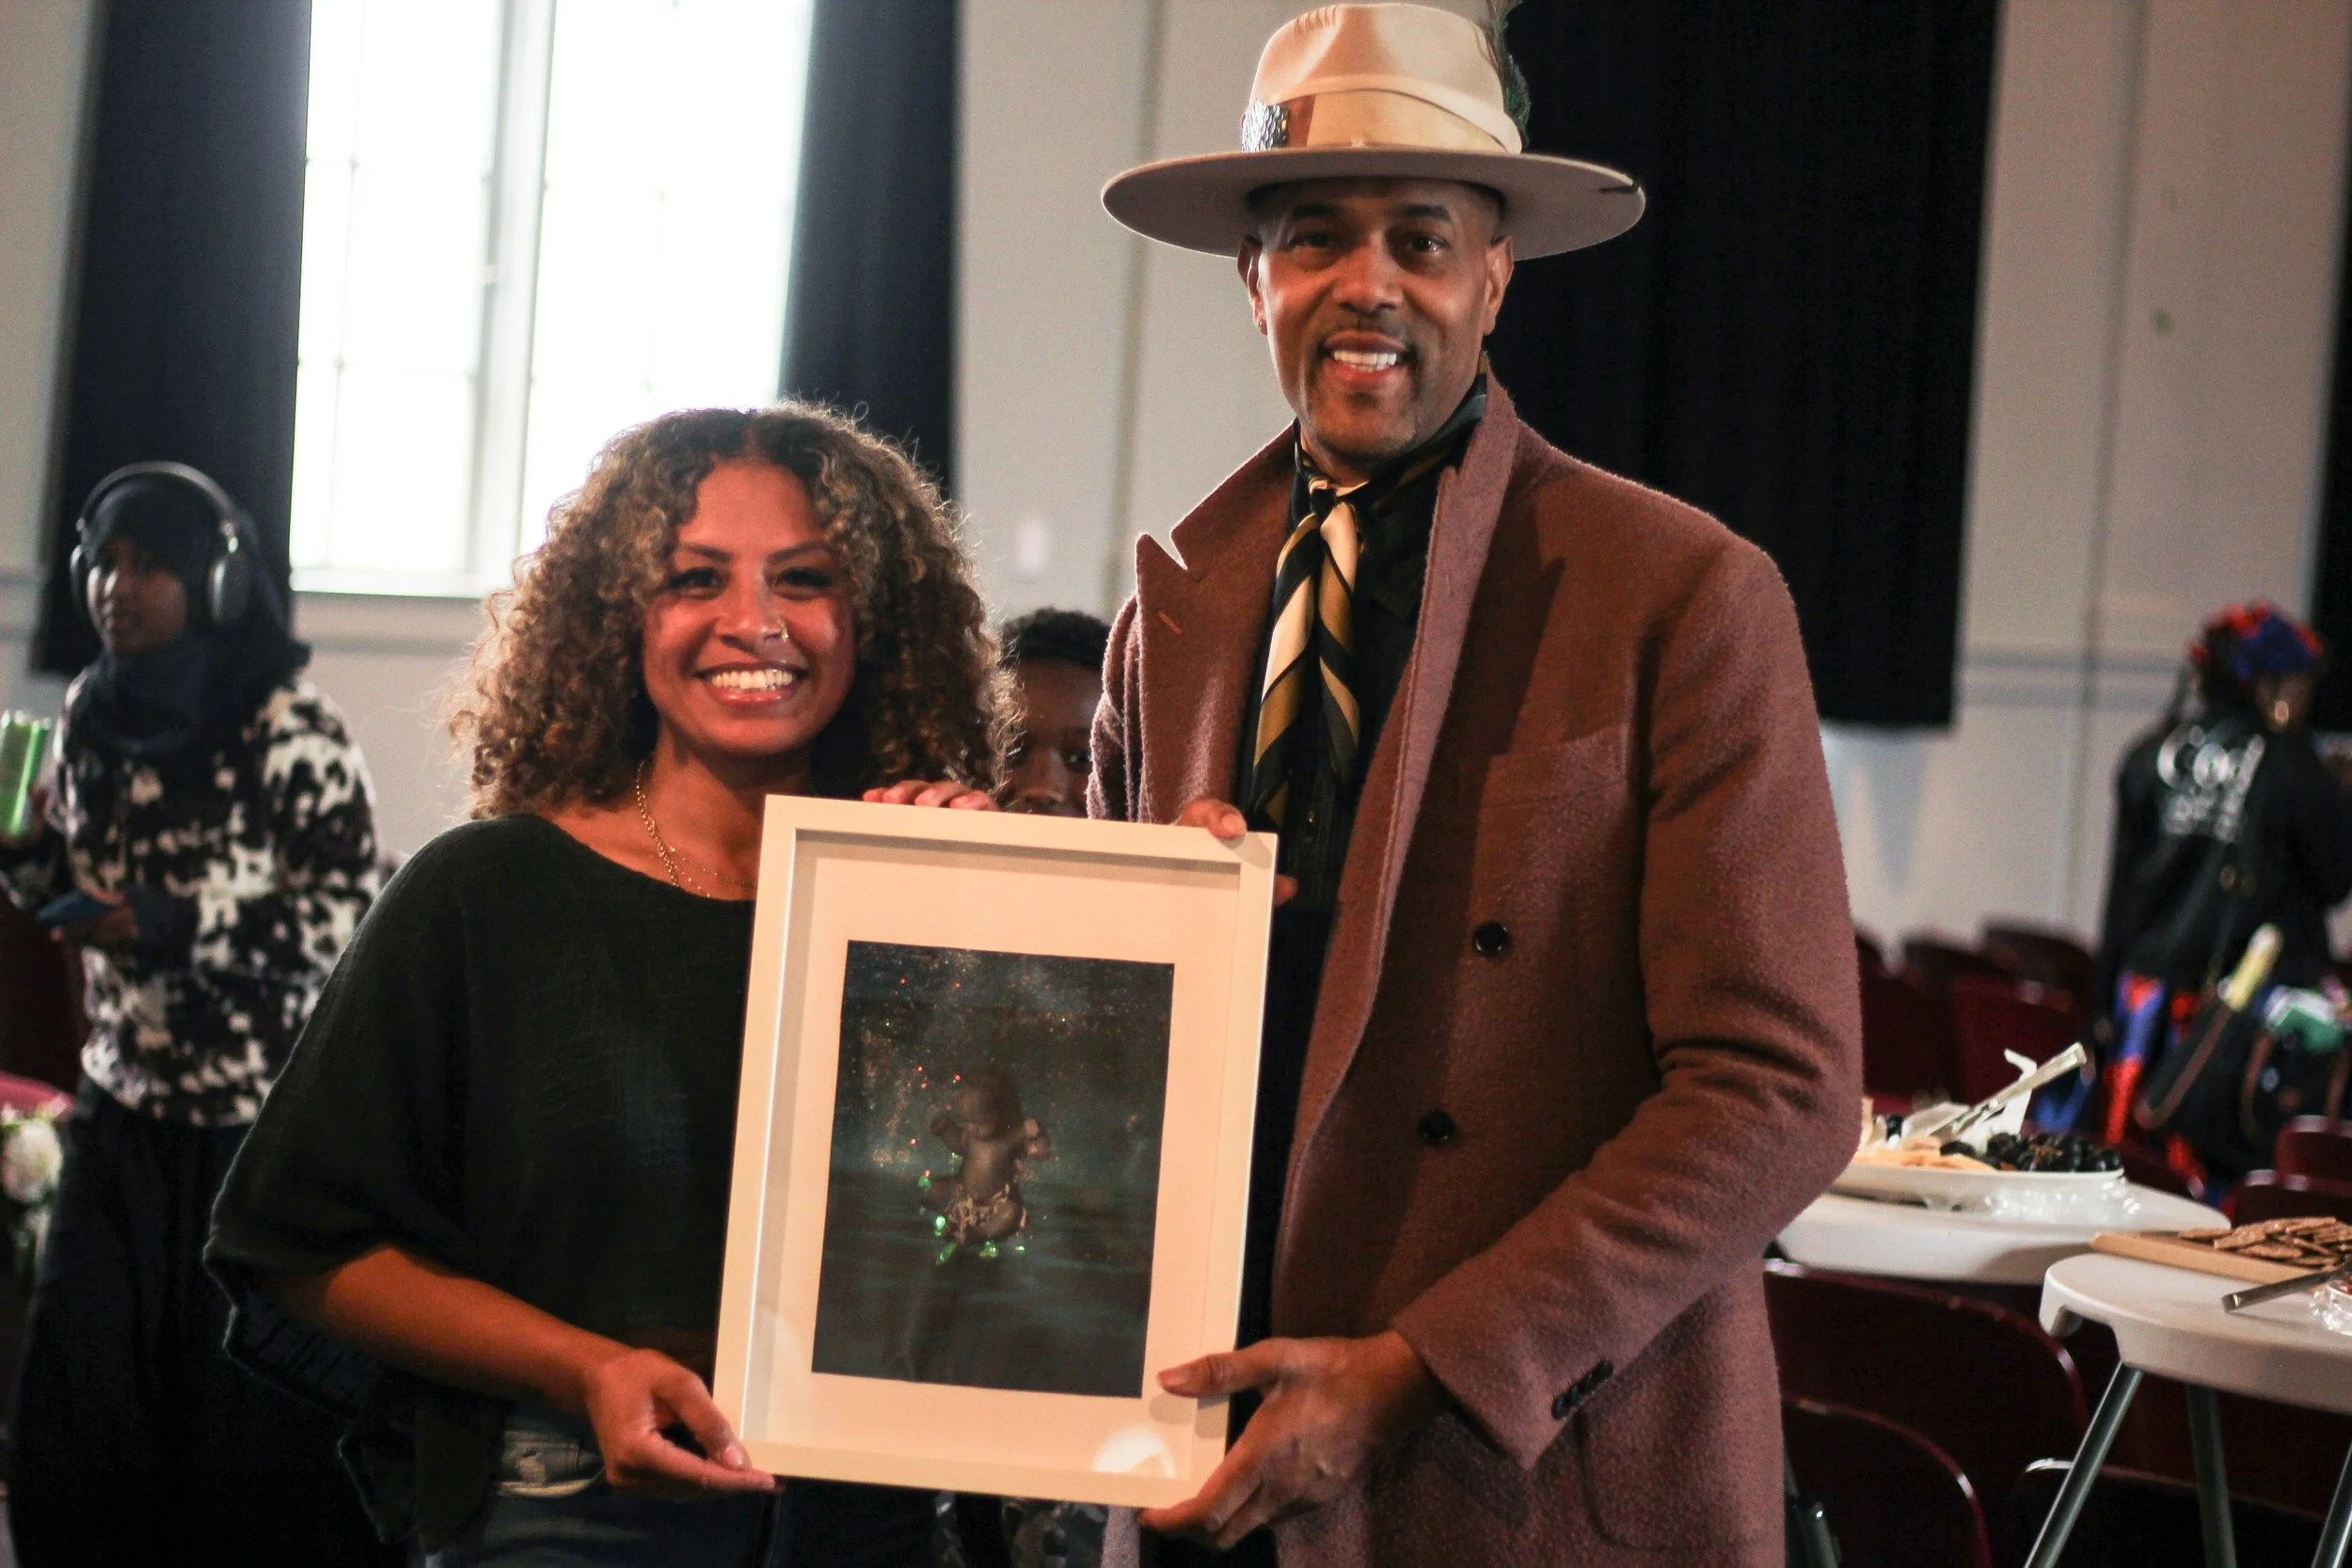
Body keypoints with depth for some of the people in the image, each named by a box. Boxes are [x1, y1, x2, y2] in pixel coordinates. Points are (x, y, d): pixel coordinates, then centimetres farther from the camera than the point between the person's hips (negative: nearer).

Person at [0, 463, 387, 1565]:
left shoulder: (290, 729, -14)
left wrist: (174, 927, -23)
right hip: (124, 1101, 6)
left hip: (262, 1112, -6)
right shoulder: (92, 711, 6)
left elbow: (347, 910, -15)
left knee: (250, 1388, 0)